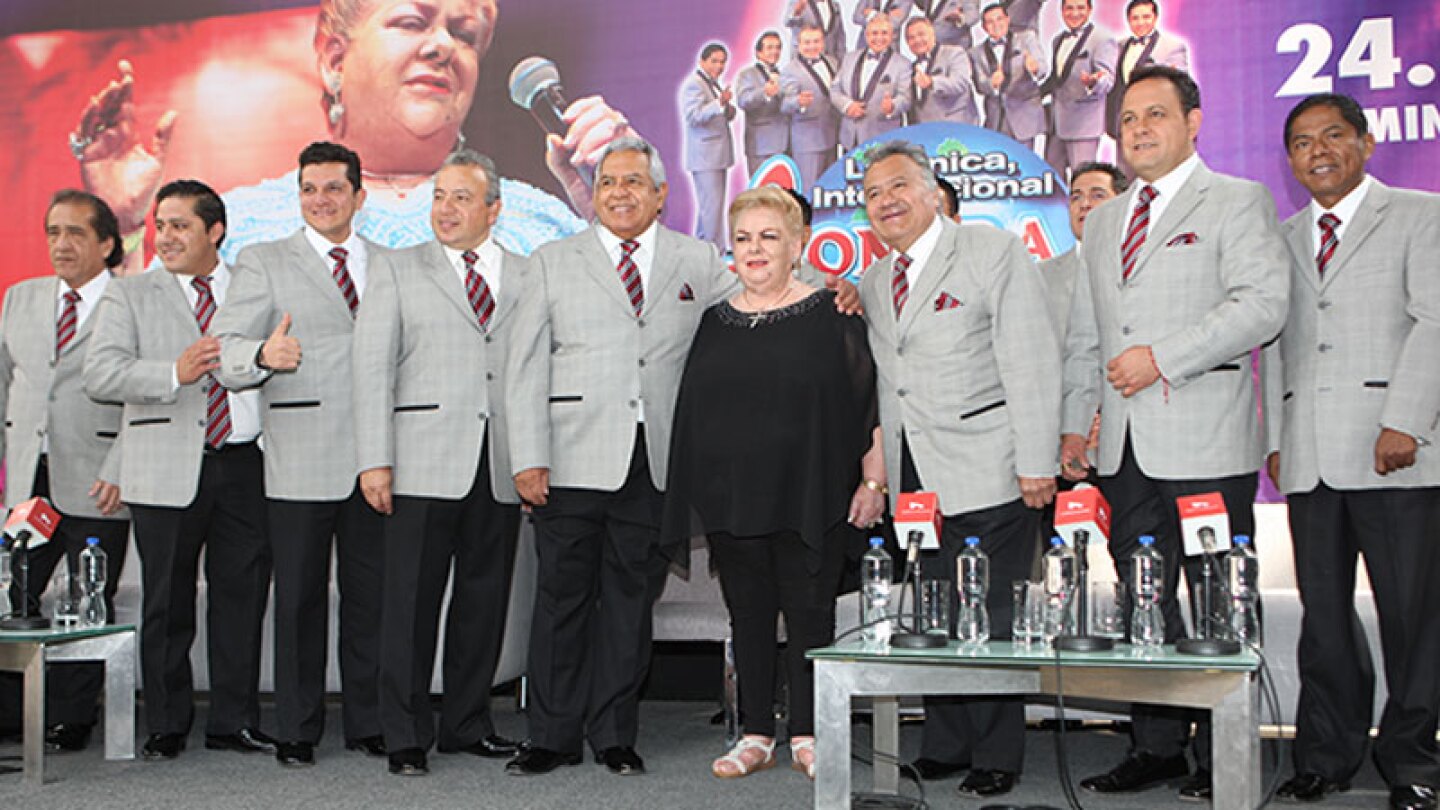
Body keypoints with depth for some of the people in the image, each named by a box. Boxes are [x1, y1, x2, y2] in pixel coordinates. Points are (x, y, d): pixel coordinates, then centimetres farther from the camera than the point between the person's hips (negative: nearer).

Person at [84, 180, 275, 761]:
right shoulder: (128, 296, 8)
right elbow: (99, 375, -5)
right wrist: (174, 374, -18)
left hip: (245, 467, 1)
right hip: (166, 472, -1)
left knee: (242, 595, 4)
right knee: (167, 603, 4)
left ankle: (234, 721, 15)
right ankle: (166, 726, 16)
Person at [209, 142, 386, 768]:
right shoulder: (263, 263, 6)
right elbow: (224, 349, -5)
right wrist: (263, 355, -28)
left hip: (376, 457, 3)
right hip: (299, 461, -2)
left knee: (371, 595, 7)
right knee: (299, 598, 3)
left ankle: (368, 723, 17)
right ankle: (296, 732, 13)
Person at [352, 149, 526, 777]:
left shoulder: (528, 278, 13)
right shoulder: (398, 273, 8)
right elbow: (372, 369, 2)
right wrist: (375, 460, -7)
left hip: (501, 469, 2)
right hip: (424, 465, -2)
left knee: (485, 597, 8)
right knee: (412, 601, -1)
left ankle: (467, 723, 21)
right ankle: (406, 736, 9)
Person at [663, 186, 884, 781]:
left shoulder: (830, 315, -1)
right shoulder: (716, 321, 12)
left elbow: (872, 399, -2)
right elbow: (692, 410, 16)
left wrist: (873, 482, -8)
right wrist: (693, 498, 12)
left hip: (808, 501, -4)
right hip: (731, 502, 4)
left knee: (809, 614, 2)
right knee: (748, 615, 9)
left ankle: (806, 736, 14)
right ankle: (756, 736, 19)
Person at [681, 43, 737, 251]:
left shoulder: (713, 84, 19)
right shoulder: (694, 84, -10)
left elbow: (723, 115, 26)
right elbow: (693, 116, -22)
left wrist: (729, 109, 2)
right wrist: (720, 103, -34)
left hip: (718, 154, 10)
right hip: (704, 155, -10)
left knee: (707, 206, 14)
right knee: (712, 205, -12)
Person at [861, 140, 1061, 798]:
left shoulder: (994, 252, -1)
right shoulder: (873, 282, 18)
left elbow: (1030, 362, -8)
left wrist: (1036, 462, -14)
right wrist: (876, 468, 13)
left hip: (984, 474, -6)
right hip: (913, 480, 6)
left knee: (990, 619, -2)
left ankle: (996, 757, 10)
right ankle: (945, 748, 19)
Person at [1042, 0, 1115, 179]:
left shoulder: (1102, 39, -7)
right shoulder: (1057, 40, 17)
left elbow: (1107, 78, -17)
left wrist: (1093, 81, -38)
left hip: (1083, 123, -8)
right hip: (1055, 123, 8)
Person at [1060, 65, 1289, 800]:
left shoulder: (1236, 202, 2)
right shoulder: (1103, 222, 21)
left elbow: (1263, 302, -12)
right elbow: (1084, 337, 24)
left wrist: (1162, 357, -16)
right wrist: (1075, 423, 14)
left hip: (1205, 444, -6)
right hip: (1126, 449, 6)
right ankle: (1157, 747, 16)